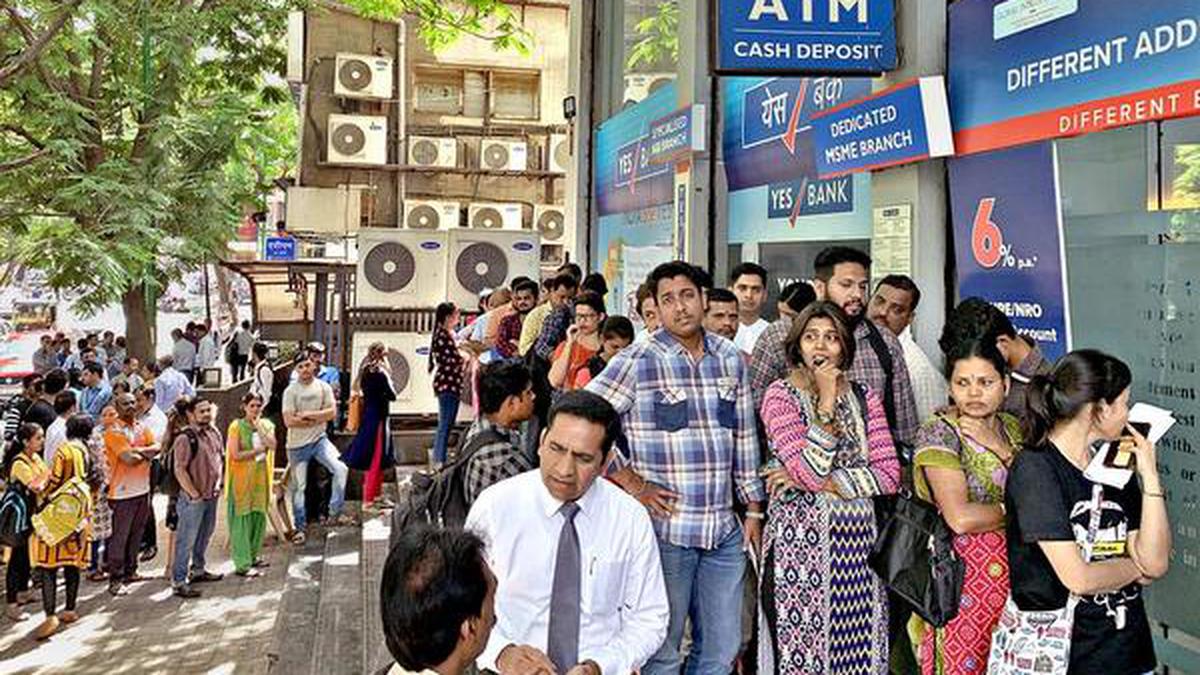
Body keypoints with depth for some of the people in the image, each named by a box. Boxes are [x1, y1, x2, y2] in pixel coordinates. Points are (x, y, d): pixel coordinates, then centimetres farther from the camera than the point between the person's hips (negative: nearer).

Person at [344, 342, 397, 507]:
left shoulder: (366, 372, 9)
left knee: (374, 462, 18)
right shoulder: (379, 374, -17)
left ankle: (374, 495, 28)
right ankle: (369, 499, 2)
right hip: (377, 419, -9)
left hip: (368, 418, 9)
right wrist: (389, 379, -4)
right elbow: (392, 395, -16)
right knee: (376, 461, -3)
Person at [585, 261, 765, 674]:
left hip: (724, 531, 5)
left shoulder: (731, 359, 8)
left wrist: (754, 508, 13)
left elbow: (745, 437, 14)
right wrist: (631, 482, -11)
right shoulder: (637, 361, -8)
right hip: (664, 529, -5)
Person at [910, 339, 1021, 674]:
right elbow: (960, 518, -22)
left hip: (1012, 571, 6)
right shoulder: (938, 433, -11)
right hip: (962, 576, -6)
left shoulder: (1012, 427, 9)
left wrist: (1001, 448, -12)